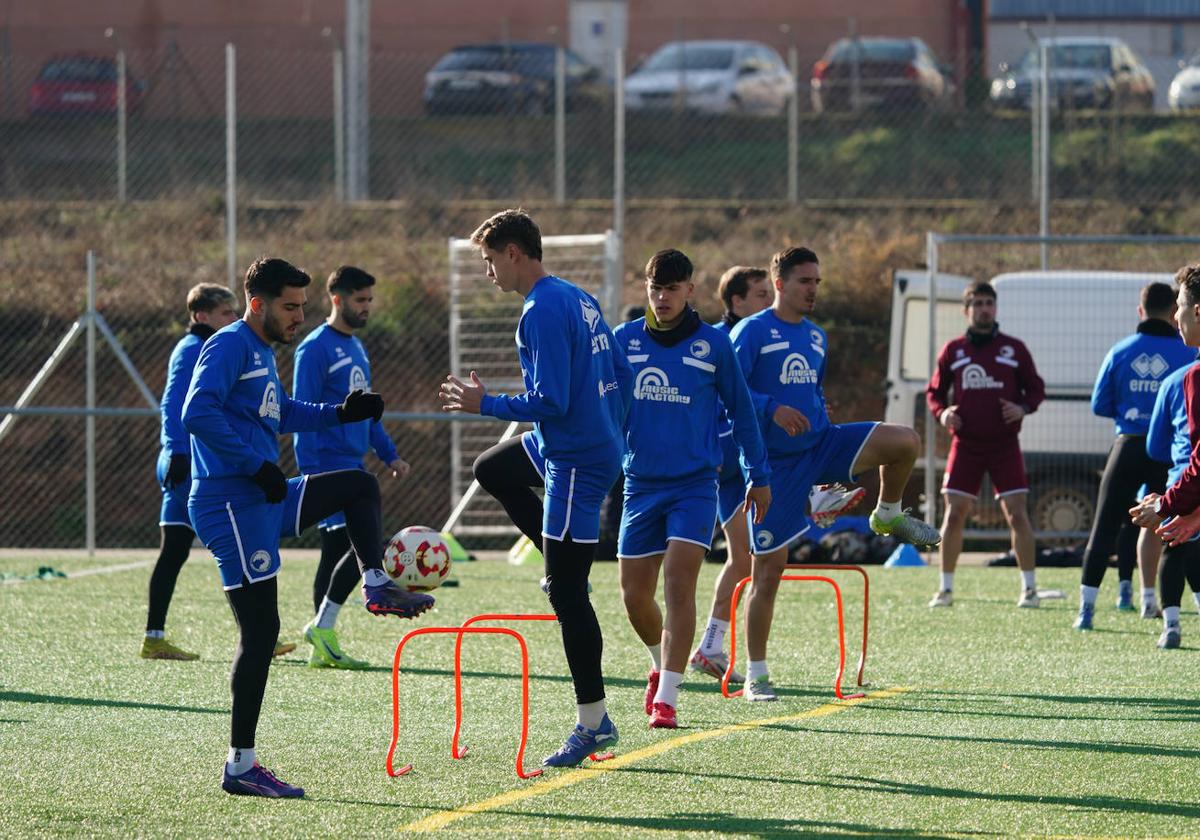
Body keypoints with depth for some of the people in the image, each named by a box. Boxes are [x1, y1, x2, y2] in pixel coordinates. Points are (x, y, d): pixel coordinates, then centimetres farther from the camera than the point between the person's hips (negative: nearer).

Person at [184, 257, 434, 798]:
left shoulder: (262, 353, 18)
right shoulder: (230, 347, -11)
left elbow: (281, 414, 36)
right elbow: (198, 412, -26)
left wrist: (340, 413, 22)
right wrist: (257, 465, -25)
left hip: (264, 500, 10)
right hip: (232, 504, -10)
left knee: (360, 486, 20)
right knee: (260, 629, -9)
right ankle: (240, 767, -6)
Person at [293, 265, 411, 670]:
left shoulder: (356, 348, 17)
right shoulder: (315, 349, -10)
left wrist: (389, 454, 21)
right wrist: (309, 471, -21)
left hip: (353, 465, 9)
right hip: (330, 465, -9)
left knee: (337, 552, 8)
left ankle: (323, 647, 9)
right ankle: (322, 627, -11)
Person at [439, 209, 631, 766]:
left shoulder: (542, 312, -20)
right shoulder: (579, 299, 9)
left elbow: (550, 402, -25)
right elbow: (621, 375, 15)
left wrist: (485, 404, -12)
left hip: (575, 462, -10)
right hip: (600, 444, 10)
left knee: (566, 591, -6)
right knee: (492, 470, 33)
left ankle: (593, 725, -2)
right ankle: (565, 564, 25)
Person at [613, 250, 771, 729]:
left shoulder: (713, 345, -2)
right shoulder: (623, 341, 2)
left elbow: (740, 411, 7)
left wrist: (759, 475, 10)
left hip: (694, 486, -3)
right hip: (640, 485, 3)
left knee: (679, 585, -16)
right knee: (635, 594, 5)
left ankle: (667, 698, -15)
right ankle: (661, 666, 35)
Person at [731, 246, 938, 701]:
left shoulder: (816, 337, 13)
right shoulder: (752, 331, -8)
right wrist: (773, 409, -31)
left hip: (819, 445, 5)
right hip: (773, 460, -5)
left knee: (905, 442, -16)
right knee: (768, 568, -5)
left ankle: (888, 516, 12)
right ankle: (756, 676, 4)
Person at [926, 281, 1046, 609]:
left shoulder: (1013, 349, 4)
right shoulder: (953, 351, 7)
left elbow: (1036, 388, 9)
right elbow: (934, 391, 14)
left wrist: (1024, 407, -12)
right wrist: (941, 412, -7)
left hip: (1005, 445, -1)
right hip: (965, 445, 1)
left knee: (1017, 513, -7)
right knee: (954, 514, -2)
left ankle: (1029, 587, 0)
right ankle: (946, 588, 7)